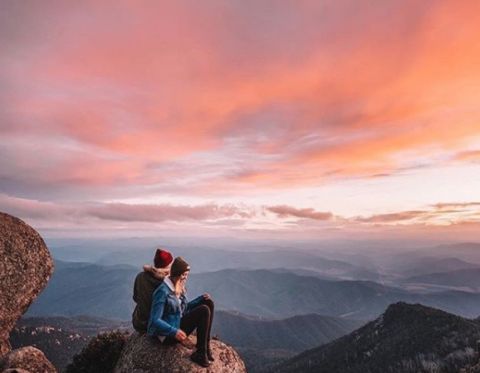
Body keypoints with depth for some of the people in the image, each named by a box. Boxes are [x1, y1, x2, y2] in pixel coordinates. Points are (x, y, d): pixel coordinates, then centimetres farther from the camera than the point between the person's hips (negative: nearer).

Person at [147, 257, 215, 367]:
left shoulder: (179, 288, 5)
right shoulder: (163, 291, -22)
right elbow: (155, 321, -24)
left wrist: (201, 298, 2)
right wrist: (174, 331, -35)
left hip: (179, 325, 9)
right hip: (168, 334, -9)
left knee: (208, 303, -2)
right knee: (204, 311, -20)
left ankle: (206, 347, 0)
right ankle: (200, 354, -10)